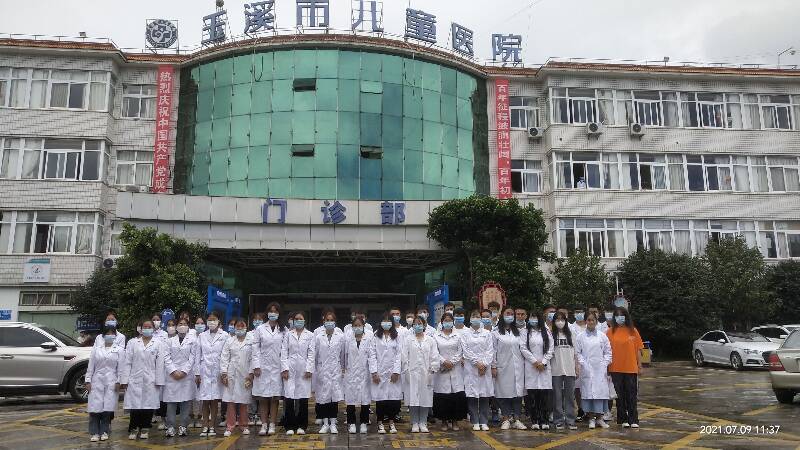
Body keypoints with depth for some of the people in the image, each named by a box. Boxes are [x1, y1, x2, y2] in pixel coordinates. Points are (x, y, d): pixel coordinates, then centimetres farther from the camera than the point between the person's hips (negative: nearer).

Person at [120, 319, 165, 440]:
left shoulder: (158, 344, 6)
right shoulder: (132, 342, 8)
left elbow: (160, 364, 2)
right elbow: (127, 362, 4)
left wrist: (159, 381, -4)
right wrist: (124, 380, -2)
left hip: (150, 381, 0)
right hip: (135, 380, 0)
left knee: (148, 405, 3)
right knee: (135, 405, -2)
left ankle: (145, 429, 17)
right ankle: (134, 428, 14)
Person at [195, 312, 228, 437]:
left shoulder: (225, 336, 0)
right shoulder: (201, 336, 8)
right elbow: (198, 355, 9)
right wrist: (197, 373, 4)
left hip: (217, 371, -2)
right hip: (204, 371, 2)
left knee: (215, 400, 2)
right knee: (205, 401, 3)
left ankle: (212, 427, 9)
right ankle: (205, 426, 9)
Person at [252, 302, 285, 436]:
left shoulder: (284, 330, 6)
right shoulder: (260, 329, 6)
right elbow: (256, 349, 3)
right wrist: (256, 366, -5)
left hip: (277, 367, 0)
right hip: (263, 367, 0)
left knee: (275, 398, 3)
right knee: (263, 398, 2)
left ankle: (272, 425, 9)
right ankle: (264, 425, 9)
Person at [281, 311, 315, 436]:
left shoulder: (310, 335, 7)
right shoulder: (288, 334, 10)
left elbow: (311, 353, 3)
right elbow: (284, 352, 6)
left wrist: (309, 369, -5)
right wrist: (284, 368, -4)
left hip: (303, 370, 0)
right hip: (290, 369, 1)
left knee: (303, 399, 1)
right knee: (289, 398, -3)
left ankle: (301, 426, 12)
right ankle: (290, 427, 6)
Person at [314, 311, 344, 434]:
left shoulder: (340, 337, 4)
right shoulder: (319, 338, 5)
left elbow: (343, 353, 7)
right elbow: (315, 355, 9)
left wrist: (343, 367, 9)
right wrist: (315, 370, 9)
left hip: (335, 370, 0)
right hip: (322, 371, 0)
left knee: (335, 397, 0)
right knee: (323, 397, 2)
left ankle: (333, 424, 9)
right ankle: (325, 424, 13)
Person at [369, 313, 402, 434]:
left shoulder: (396, 337, 7)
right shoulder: (376, 336, 3)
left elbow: (398, 355, 2)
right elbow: (372, 355, -1)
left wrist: (396, 371, -6)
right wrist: (374, 372, -8)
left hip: (393, 373, 1)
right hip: (379, 372, -1)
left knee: (394, 398, 1)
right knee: (380, 398, 2)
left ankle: (391, 423, 15)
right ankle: (380, 423, 14)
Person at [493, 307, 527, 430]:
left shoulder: (518, 332, 13)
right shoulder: (496, 333, 1)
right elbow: (493, 350, -2)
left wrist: (523, 364, 8)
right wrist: (493, 366, -7)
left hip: (517, 367, 3)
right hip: (503, 367, -3)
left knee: (518, 392, 2)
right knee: (504, 393, -1)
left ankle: (517, 419, 9)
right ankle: (506, 419, 8)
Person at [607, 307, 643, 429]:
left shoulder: (633, 331, 2)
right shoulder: (610, 332, 1)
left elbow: (638, 349, 4)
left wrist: (639, 366, 2)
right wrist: (607, 366, -2)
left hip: (631, 368, 0)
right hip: (616, 369, 0)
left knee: (632, 395, 5)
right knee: (620, 395, 8)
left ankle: (633, 420, 13)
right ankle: (623, 419, 17)